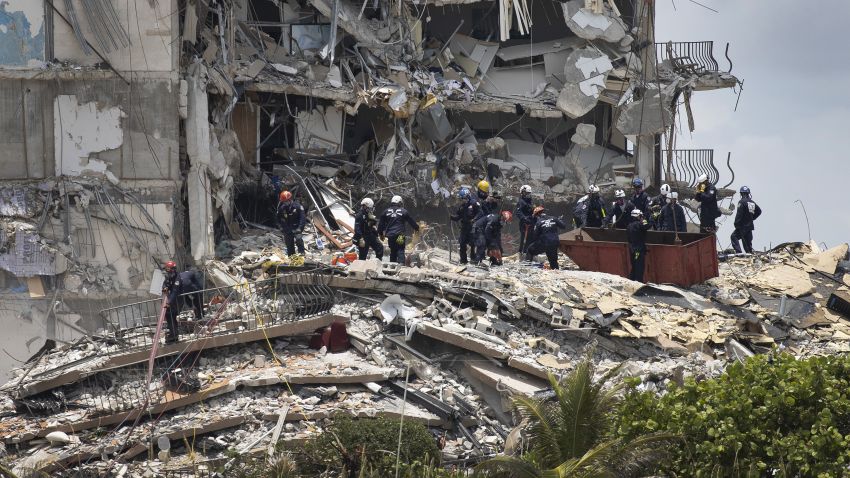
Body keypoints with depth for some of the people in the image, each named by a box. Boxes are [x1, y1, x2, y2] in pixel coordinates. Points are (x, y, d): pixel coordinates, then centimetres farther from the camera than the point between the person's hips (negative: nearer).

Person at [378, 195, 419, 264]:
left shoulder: (386, 212, 10)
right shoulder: (404, 211, 2)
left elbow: (381, 224, 15)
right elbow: (411, 222, 10)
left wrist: (381, 234, 26)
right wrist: (417, 228, 26)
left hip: (390, 235, 3)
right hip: (399, 235, -3)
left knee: (393, 251, 15)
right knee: (400, 250, -5)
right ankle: (401, 263, -23)